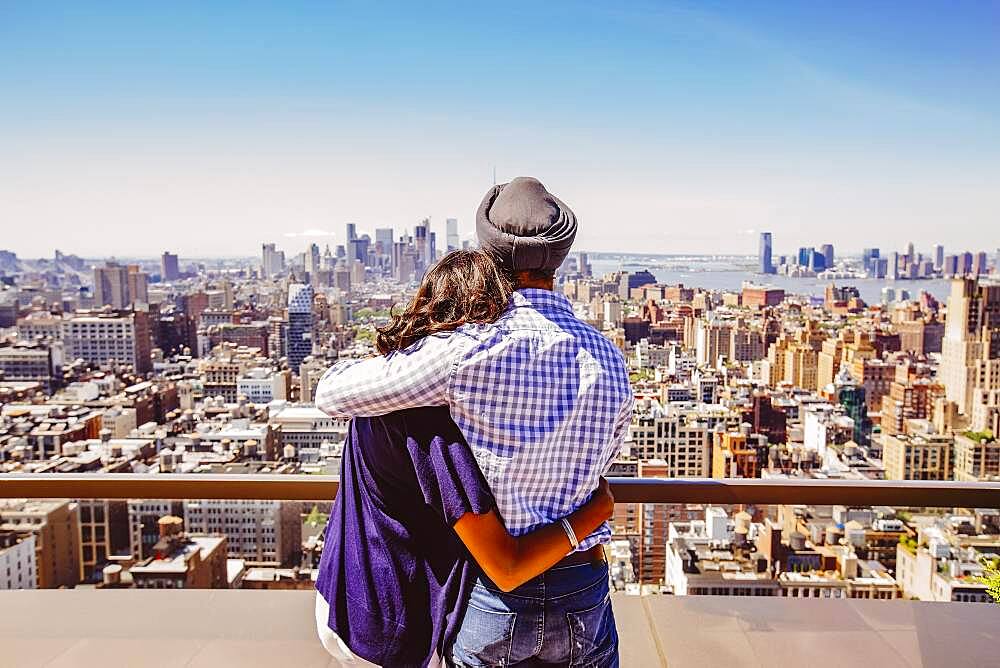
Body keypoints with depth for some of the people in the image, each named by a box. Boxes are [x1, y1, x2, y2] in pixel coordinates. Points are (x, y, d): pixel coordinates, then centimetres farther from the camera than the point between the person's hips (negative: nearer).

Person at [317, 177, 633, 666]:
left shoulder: (468, 350, -21)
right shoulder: (608, 357, -4)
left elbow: (333, 393, -12)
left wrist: (393, 357, 8)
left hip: (490, 593, -3)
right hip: (582, 597, 4)